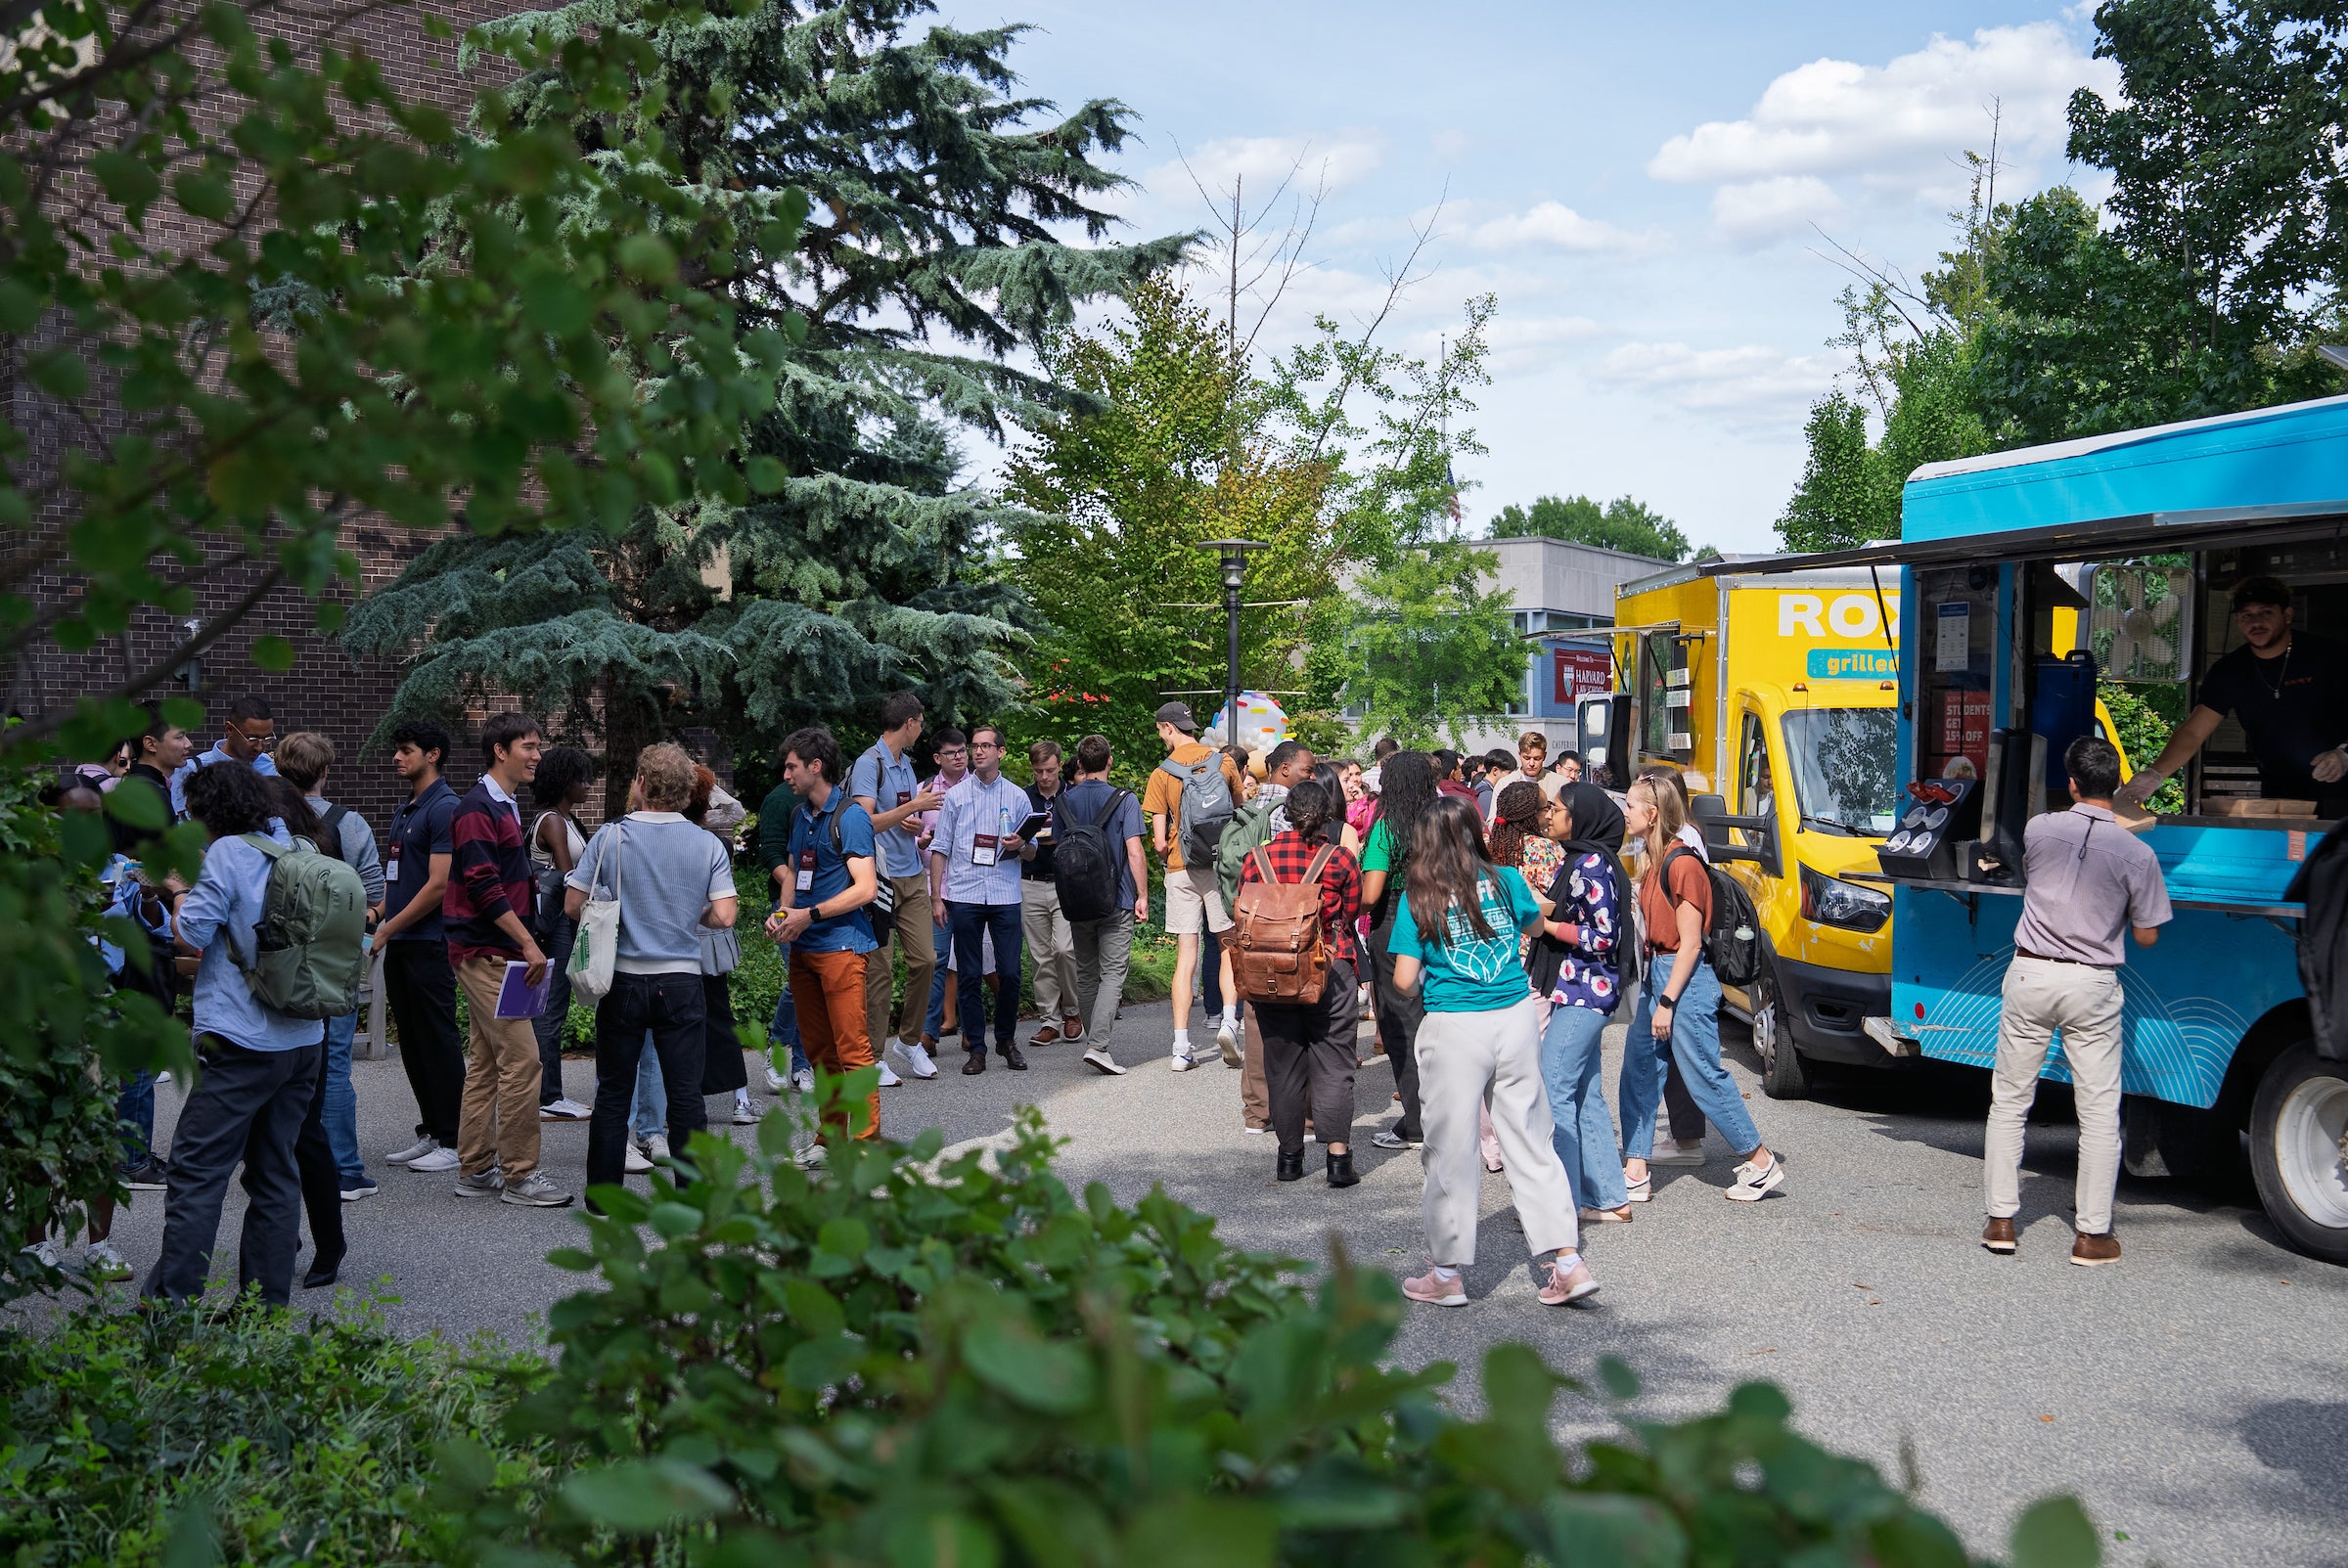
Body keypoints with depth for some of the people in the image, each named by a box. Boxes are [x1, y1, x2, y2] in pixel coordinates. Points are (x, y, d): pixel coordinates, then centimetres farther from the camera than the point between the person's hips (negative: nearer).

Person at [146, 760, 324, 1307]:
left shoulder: (228, 853, -8)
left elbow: (192, 935, -12)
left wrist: (181, 892, 7)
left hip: (241, 1041, -7)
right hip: (303, 1039, 7)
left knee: (196, 1171, -4)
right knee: (276, 1173, 10)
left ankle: (173, 1299, -7)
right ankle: (268, 1304, 12)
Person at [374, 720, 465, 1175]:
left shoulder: (445, 808, -12)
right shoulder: (405, 810, 17)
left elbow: (439, 884, -18)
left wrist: (387, 929, -14)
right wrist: (379, 916, 8)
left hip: (429, 942, -9)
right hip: (400, 944, 9)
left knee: (438, 1042, -4)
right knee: (412, 1043, 12)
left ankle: (453, 1142, 1)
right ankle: (430, 1133, 19)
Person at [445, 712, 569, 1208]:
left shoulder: (505, 808, 18)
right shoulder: (477, 809, -13)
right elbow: (483, 887, -20)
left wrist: (524, 943, 17)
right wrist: (528, 943, -19)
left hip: (494, 955, 10)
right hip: (486, 954, -10)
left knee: (487, 1063, 12)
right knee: (521, 1057, -11)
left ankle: (476, 1170, 17)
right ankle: (519, 1174, -7)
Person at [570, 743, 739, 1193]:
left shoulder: (610, 837, -5)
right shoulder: (708, 845, -3)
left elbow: (573, 905, -3)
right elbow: (723, 917, -8)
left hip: (622, 981, 0)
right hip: (682, 983, 0)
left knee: (613, 1093, 9)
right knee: (685, 1093, 5)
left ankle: (603, 1194, 14)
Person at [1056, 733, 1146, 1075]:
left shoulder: (1065, 801, 3)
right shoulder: (1124, 800, -8)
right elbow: (1134, 853, -13)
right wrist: (1143, 896, -7)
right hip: (1117, 902, -4)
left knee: (1086, 973, 14)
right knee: (1112, 973, -4)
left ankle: (1093, 1040, 21)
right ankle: (1098, 1045, -18)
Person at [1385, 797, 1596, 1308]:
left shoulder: (1418, 898, -3)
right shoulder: (1506, 881, 5)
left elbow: (1404, 980, -5)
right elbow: (1535, 924, 25)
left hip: (1455, 1028, -3)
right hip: (1518, 1018, 3)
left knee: (1452, 1149, 6)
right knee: (1530, 1140, 10)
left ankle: (1447, 1274, 14)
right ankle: (1567, 1261, 8)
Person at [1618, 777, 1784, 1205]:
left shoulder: (1681, 864, -17)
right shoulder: (1653, 862, 12)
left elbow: (1690, 943, -17)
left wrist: (1667, 1002, -18)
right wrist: (1646, 996, 16)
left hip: (1685, 981, -10)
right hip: (1655, 975, 10)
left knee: (1705, 1079, -3)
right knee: (1637, 1073, 8)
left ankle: (1762, 1164, 10)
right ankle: (1635, 1175, 12)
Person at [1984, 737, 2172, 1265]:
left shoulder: (2038, 829, -3)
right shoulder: (2137, 853, -7)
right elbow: (2146, 937, 0)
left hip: (2031, 975, 1)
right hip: (2092, 985, -1)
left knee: (2009, 1100, 11)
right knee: (2099, 1111, 7)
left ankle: (2001, 1220, 13)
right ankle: (2092, 1234, 8)